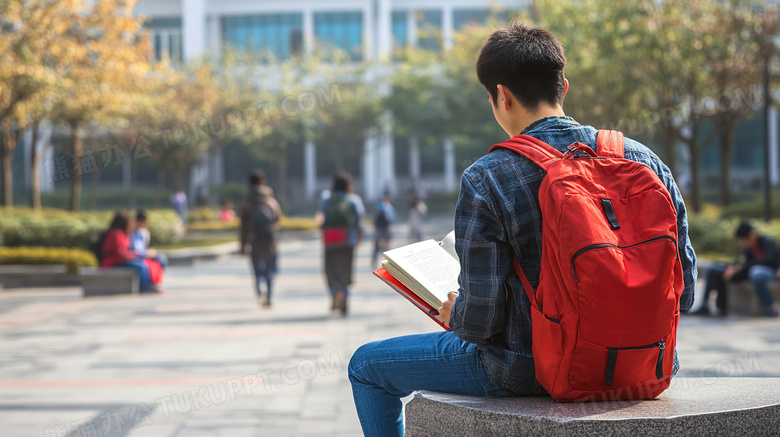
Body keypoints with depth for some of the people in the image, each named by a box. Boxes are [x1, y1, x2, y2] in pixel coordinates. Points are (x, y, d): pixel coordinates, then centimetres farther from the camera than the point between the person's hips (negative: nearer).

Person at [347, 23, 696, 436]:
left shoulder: (486, 180, -18)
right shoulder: (643, 160, -4)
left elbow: (481, 318, -19)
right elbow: (682, 288, 0)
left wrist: (456, 317, 5)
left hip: (531, 370, -6)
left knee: (367, 364, 17)